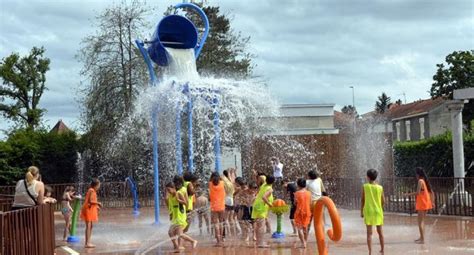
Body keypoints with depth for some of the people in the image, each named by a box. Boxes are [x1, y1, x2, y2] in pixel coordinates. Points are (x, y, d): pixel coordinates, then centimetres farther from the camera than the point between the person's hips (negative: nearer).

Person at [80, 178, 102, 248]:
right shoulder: (92, 191, -14)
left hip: (90, 210, 10)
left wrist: (96, 206, 13)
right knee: (88, 226, -9)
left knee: (90, 226, 12)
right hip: (88, 210, -10)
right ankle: (87, 243, -10)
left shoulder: (91, 190, 16)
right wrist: (98, 203, -10)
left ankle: (88, 242, 15)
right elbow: (90, 201, -22)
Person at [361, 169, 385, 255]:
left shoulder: (365, 187, -6)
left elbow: (363, 200, -4)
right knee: (380, 231, 16)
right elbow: (383, 201, 2)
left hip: (368, 211, -2)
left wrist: (361, 211, 5)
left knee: (369, 232, -2)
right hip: (378, 211, 2)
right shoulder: (380, 188, -1)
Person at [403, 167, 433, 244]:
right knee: (422, 221, 19)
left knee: (420, 221, -7)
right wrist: (432, 202, 20)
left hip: (422, 204, -9)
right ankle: (421, 237, 27)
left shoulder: (420, 181, -13)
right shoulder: (425, 181, 12)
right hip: (426, 203, 9)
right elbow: (431, 192, 15)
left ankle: (422, 239, -10)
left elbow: (418, 192, -22)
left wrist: (408, 194, -11)